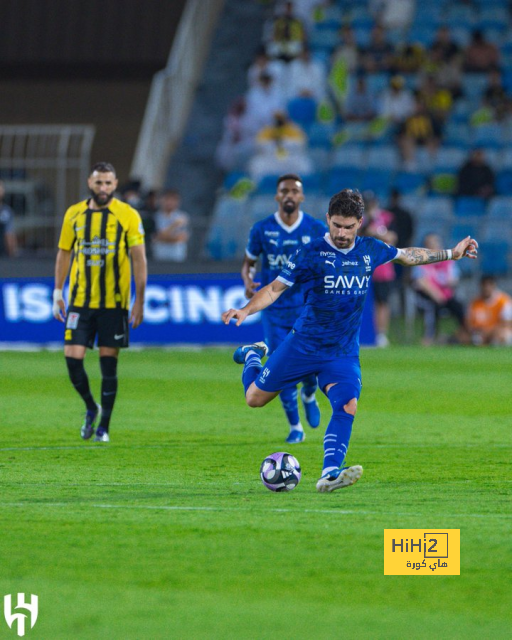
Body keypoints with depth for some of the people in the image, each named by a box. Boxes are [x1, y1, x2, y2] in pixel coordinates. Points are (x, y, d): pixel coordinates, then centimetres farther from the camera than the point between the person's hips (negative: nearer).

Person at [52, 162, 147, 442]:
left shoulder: (128, 216, -2)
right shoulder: (74, 214, 6)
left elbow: (139, 259, -2)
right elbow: (64, 253, 14)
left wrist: (139, 300, -7)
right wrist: (58, 292, 8)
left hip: (114, 302, -2)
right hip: (80, 300, 2)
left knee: (109, 362, 0)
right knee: (72, 356, -6)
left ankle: (103, 426, 11)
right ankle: (91, 407, 20)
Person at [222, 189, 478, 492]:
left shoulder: (370, 251, 1)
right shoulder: (312, 253, -12)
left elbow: (407, 255, 20)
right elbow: (276, 288, -9)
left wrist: (452, 254, 25)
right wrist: (246, 310, -25)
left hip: (344, 352, 2)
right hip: (303, 344, -2)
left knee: (347, 406, -22)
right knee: (255, 397, 8)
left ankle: (330, 474, -27)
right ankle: (252, 355, 40)